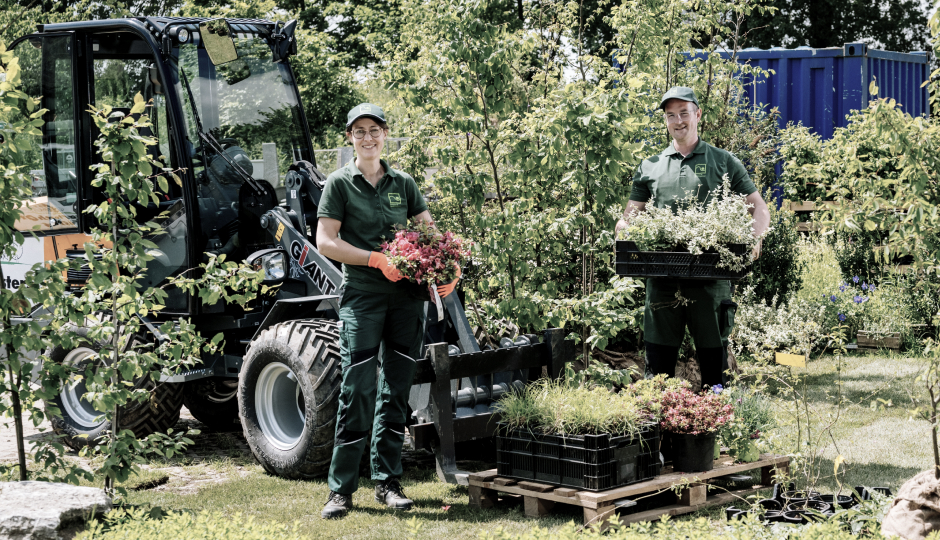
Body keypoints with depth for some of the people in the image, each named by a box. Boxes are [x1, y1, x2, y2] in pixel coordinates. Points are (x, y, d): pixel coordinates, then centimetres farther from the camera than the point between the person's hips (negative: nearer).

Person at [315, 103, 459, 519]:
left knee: (396, 391, 7)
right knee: (357, 390, -8)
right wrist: (376, 259, -16)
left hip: (407, 296, 4)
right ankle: (341, 488, -1)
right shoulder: (339, 184, 3)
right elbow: (326, 242, -5)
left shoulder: (404, 184, 14)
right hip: (362, 296, -4)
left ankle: (388, 481, 15)